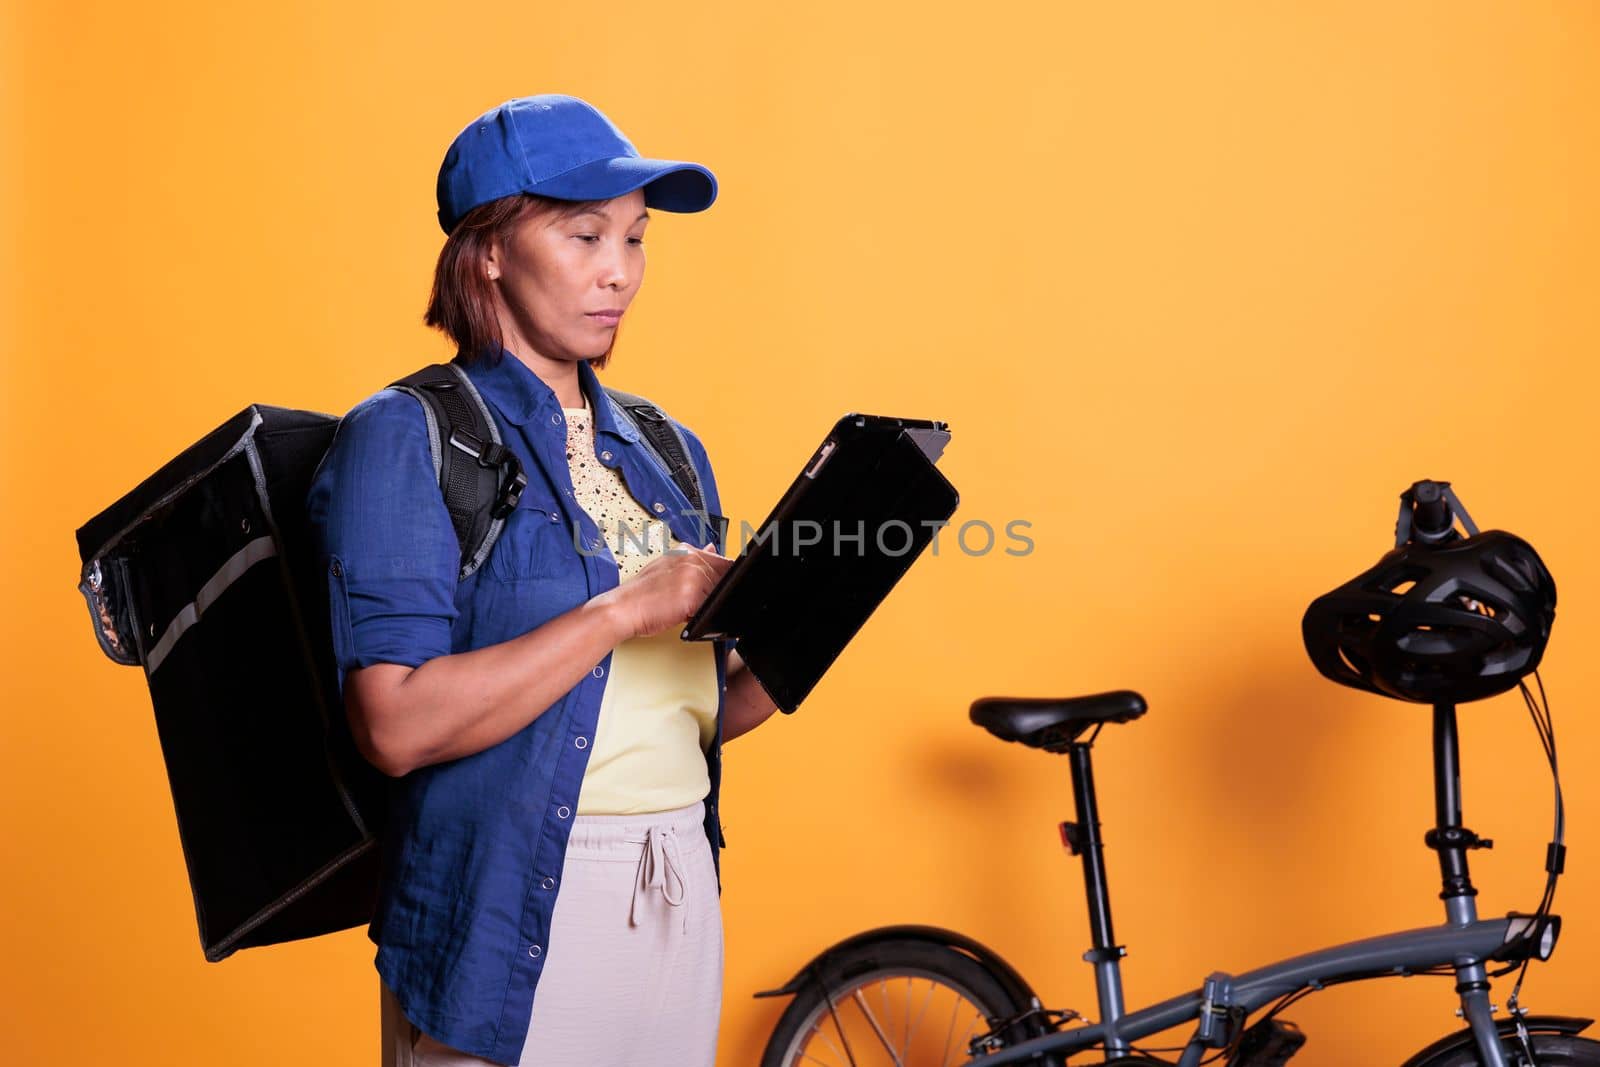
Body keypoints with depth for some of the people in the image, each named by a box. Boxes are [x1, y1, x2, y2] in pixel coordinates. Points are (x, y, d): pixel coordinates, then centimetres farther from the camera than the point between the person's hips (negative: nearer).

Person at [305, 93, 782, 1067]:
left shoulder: (666, 449, 10)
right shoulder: (404, 437, -9)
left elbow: (693, 713, 12)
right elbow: (399, 725, -21)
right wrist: (627, 609, -20)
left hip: (683, 902, 6)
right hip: (510, 917, -6)